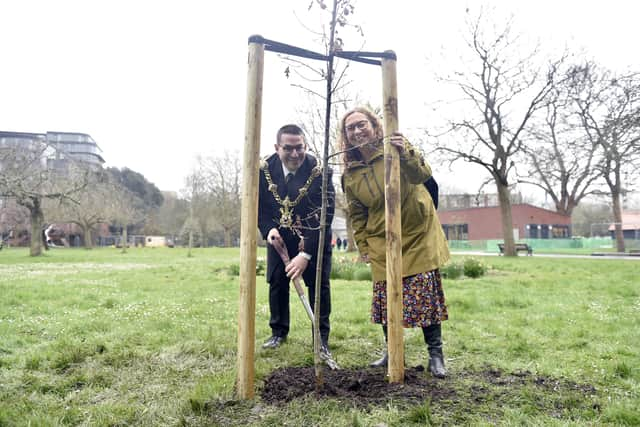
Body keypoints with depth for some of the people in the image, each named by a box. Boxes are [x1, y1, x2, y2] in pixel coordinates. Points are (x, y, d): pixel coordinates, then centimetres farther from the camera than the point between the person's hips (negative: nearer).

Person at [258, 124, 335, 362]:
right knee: (277, 281, 8)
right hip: (280, 235, 3)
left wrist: (306, 254, -34)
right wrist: (268, 229, -21)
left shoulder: (319, 172, -26)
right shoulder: (264, 169, -15)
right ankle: (278, 333, 27)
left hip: (314, 238, -3)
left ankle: (322, 340, 8)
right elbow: (258, 205, -2)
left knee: (319, 285, -4)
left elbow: (324, 217, -29)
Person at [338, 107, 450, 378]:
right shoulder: (350, 173, 1)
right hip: (382, 242, 3)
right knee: (385, 297, 5)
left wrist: (405, 154, -39)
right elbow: (356, 215, 8)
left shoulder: (396, 147, -6)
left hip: (419, 235, -2)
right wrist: (363, 246, 5)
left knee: (426, 293, -3)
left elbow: (422, 175, -21)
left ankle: (435, 354, 12)